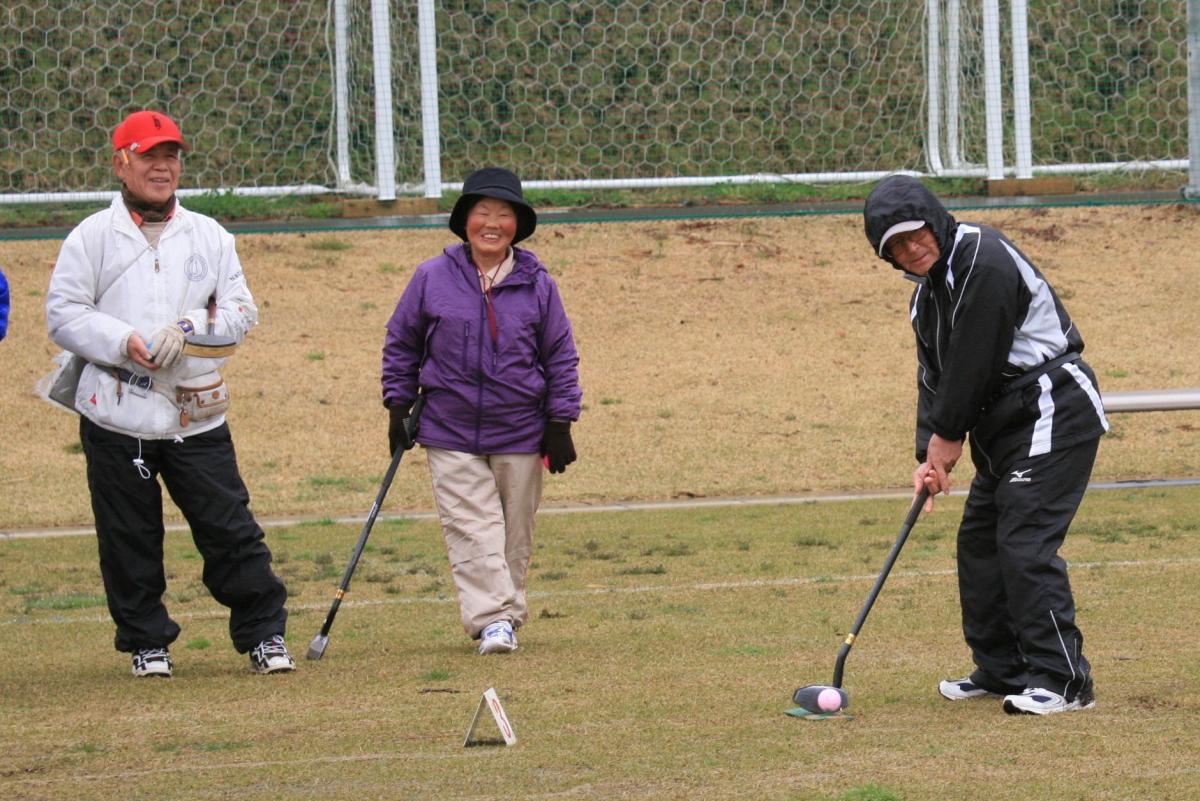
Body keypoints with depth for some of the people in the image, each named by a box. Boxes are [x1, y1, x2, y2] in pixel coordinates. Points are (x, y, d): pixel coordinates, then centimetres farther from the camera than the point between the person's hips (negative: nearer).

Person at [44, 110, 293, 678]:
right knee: (129, 540, 4)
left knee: (231, 530, -1)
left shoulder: (209, 237, 12)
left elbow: (240, 312, 8)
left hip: (196, 415, 1)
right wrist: (123, 342, -17)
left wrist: (186, 330, -11)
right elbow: (63, 314, -2)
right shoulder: (92, 237, 3)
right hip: (116, 416, -1)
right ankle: (146, 641, 18)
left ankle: (263, 633, 9)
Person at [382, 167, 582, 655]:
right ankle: (492, 619, -13)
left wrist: (560, 423, 2)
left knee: (514, 532, 9)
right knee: (471, 527, -10)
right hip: (451, 434, -1)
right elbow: (401, 344, 9)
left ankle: (507, 615, 21)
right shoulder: (432, 279, -2)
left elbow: (560, 356, 6)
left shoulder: (537, 285, 0)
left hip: (520, 434, 1)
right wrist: (399, 406, 7)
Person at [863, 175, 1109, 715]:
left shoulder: (984, 261, -18)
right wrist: (929, 454, -2)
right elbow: (936, 376, 12)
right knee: (979, 540, 13)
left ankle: (1063, 679, -17)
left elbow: (974, 363, -19)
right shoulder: (928, 290, 13)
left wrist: (947, 437, -8)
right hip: (1005, 427, 11)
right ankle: (1003, 671, 24)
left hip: (1054, 414, -11)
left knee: (1025, 541, -17)